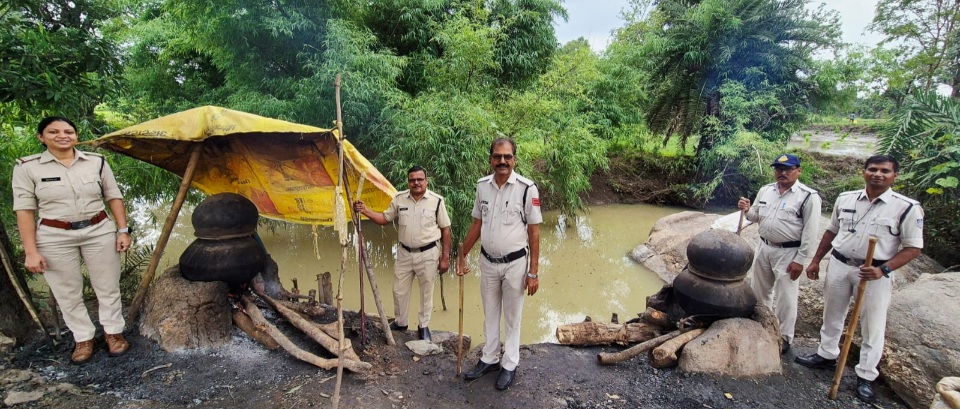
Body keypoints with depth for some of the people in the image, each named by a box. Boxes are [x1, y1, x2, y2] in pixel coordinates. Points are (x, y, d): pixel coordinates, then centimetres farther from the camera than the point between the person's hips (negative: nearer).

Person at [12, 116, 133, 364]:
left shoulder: (97, 162, 0)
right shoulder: (27, 167, -4)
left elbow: (114, 197, 6)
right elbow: (25, 210, -4)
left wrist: (123, 229, -1)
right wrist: (31, 251, -8)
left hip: (99, 232, 1)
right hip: (54, 237, -1)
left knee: (108, 286, 8)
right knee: (67, 293, 9)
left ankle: (113, 332, 26)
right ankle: (83, 338, 25)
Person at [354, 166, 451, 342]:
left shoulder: (436, 200, -11)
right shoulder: (399, 199, -2)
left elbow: (445, 229, -6)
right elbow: (384, 219, 8)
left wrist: (445, 257, -7)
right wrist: (365, 211, -9)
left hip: (428, 254, -3)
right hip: (404, 253, 3)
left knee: (426, 292, 11)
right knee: (399, 290, 16)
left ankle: (424, 326, 30)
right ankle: (400, 322, 37)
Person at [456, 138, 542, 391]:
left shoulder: (527, 188, -14)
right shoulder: (482, 186, -1)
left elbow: (534, 232, -11)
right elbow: (477, 224, 9)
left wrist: (533, 272, -11)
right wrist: (462, 255, 11)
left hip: (515, 263, -4)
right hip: (487, 262, 4)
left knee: (512, 317, 12)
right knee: (490, 314, 18)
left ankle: (510, 365, 29)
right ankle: (489, 359, 36)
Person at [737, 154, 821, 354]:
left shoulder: (808, 196, -13)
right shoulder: (765, 190, 5)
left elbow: (810, 232, -14)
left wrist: (800, 260, -16)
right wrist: (747, 209, -9)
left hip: (787, 253, -6)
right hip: (763, 247, 6)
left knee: (785, 297, 3)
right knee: (759, 290, 19)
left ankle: (784, 337, 20)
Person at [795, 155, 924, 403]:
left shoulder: (907, 208, -10)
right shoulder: (845, 199, 1)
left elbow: (913, 247, -9)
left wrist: (883, 270, -22)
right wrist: (816, 260, 10)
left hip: (875, 274, -3)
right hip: (839, 266, 4)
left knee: (873, 326, 7)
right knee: (832, 315, 17)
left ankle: (866, 376, 22)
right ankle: (826, 356, 36)